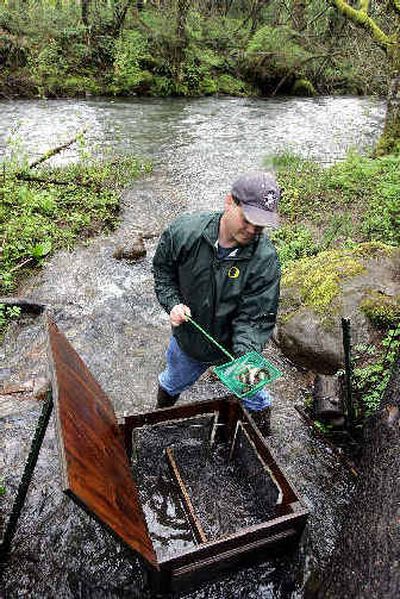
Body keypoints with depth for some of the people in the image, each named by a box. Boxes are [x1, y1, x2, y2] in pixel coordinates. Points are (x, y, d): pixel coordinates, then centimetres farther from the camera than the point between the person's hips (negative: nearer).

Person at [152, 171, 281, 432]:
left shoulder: (265, 259, -30)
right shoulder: (184, 231, -25)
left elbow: (255, 319, -27)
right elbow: (162, 269, -5)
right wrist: (172, 303, -19)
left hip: (236, 346, -1)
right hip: (188, 340, 2)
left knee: (252, 395, 25)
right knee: (172, 384, 32)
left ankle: (264, 426, 63)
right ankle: (161, 415, 69)